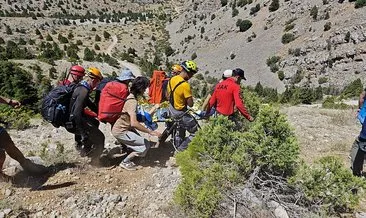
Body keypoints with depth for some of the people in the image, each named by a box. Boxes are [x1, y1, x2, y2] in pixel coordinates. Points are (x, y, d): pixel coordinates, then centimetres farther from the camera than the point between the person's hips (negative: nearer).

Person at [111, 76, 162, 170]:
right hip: (121, 132, -9)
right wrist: (150, 132, -31)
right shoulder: (132, 102, -27)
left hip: (123, 128, 9)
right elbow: (134, 123, -37)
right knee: (146, 145, -8)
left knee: (140, 142, 14)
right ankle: (125, 162, 7)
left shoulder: (131, 97, 3)